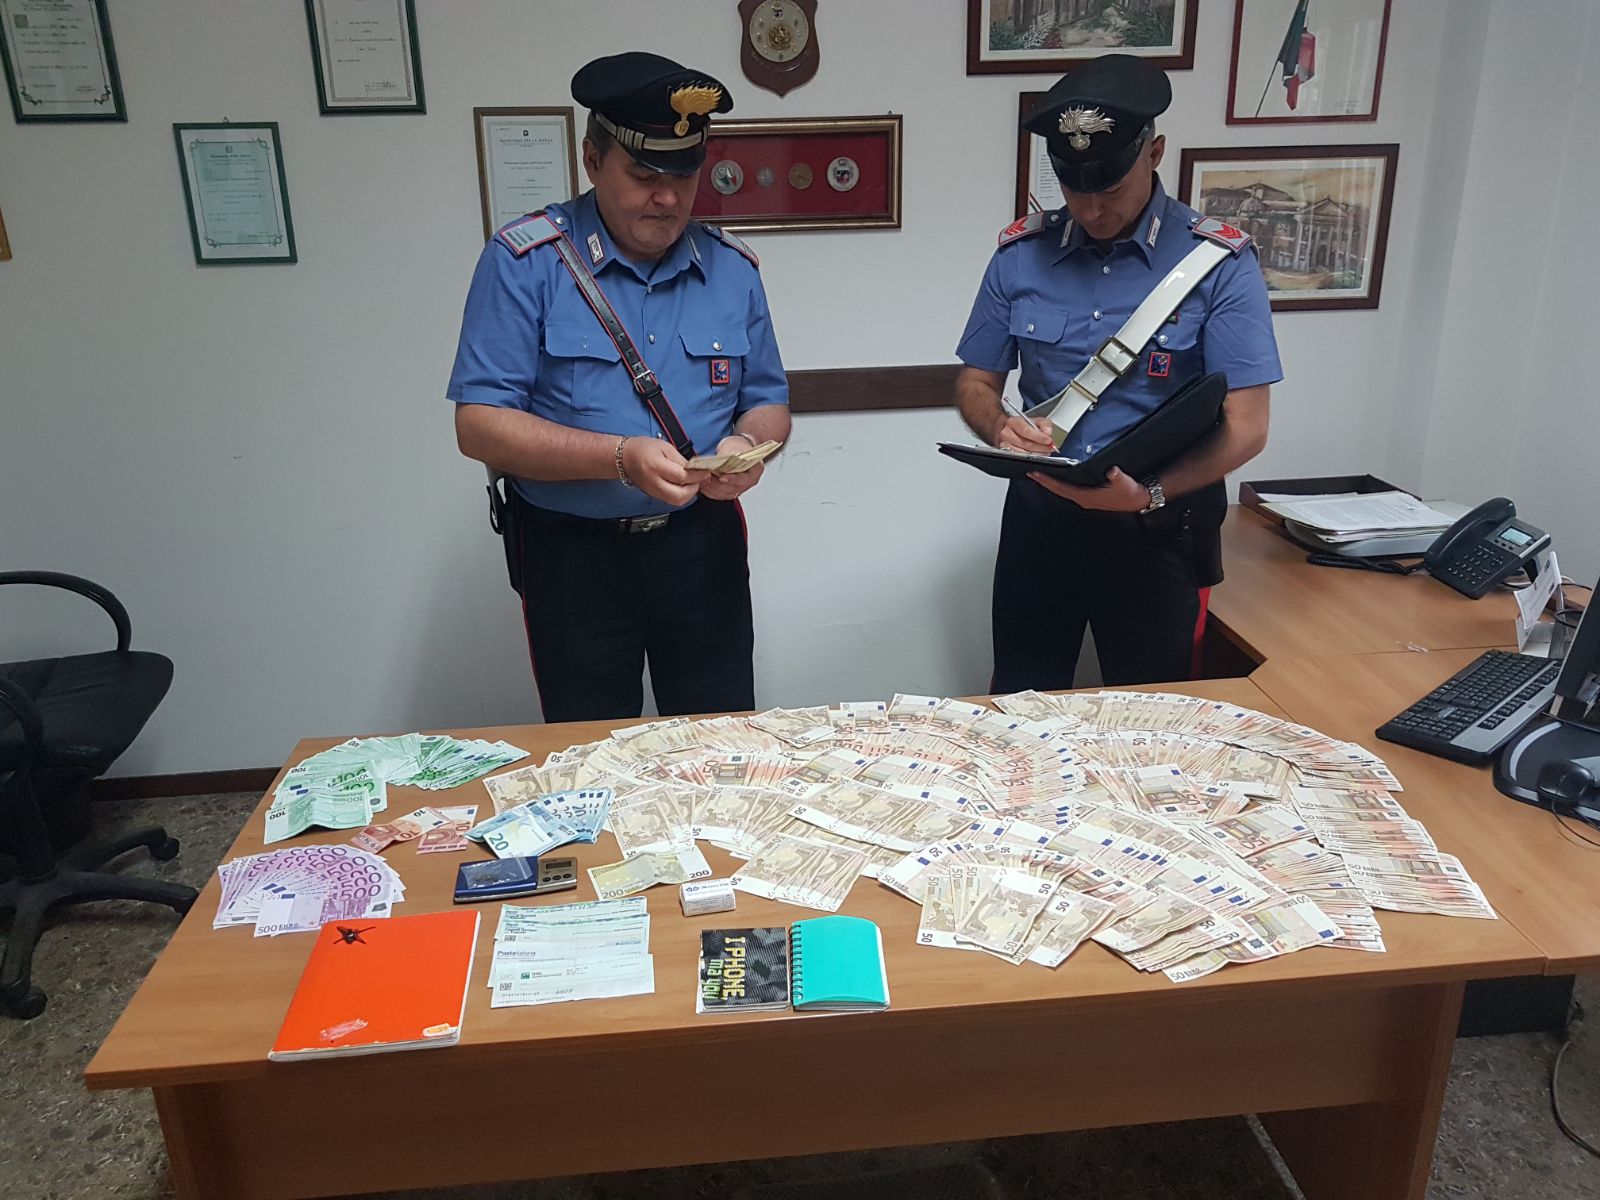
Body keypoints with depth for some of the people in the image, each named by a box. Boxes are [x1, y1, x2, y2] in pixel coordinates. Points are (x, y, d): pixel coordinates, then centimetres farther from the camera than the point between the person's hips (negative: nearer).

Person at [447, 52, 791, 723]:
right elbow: (478, 426, -14)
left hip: (703, 545, 3)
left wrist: (747, 444, -14)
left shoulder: (731, 267, 4)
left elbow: (768, 405, 11)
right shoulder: (525, 260, -9)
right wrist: (621, 458, -25)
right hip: (572, 553, -3)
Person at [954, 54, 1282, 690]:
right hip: (1039, 516, 2)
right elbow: (976, 383, 7)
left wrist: (1151, 494, -29)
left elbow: (1245, 428, -12)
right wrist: (1000, 427, -17)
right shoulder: (1021, 254, -1)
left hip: (1157, 527, -2)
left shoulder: (1220, 262, -10)